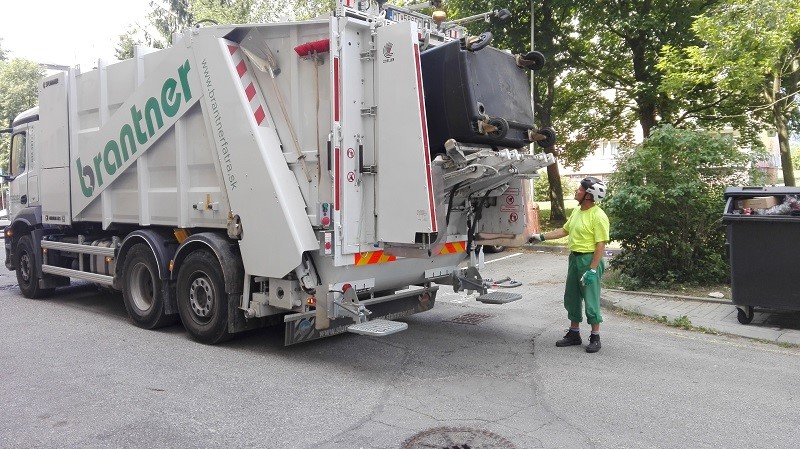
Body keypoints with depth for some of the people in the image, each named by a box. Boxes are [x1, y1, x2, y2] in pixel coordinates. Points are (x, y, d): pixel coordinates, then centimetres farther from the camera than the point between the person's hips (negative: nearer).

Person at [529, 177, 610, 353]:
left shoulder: (598, 216, -17)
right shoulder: (577, 211, 11)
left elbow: (601, 245, -20)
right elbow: (564, 230, 22)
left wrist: (592, 270, -23)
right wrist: (541, 237, 19)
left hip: (589, 260, -9)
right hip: (574, 258, 9)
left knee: (591, 300, -1)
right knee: (571, 298, 14)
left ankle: (595, 337, 12)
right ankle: (574, 334, 26)